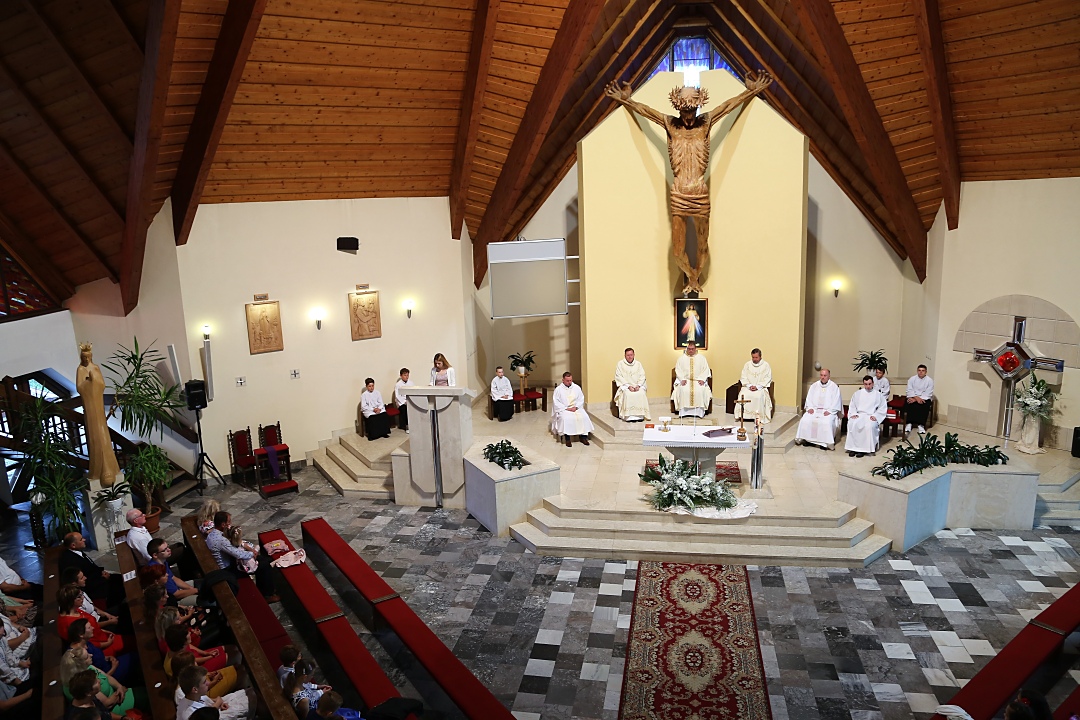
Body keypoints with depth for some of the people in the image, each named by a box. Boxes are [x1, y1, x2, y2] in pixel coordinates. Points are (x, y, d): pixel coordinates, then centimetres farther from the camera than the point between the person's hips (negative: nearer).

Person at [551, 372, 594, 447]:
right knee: (566, 418, -35)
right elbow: (556, 402, -7)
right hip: (563, 409, -3)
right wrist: (566, 408, -16)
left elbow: (581, 399, 7)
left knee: (584, 416, -26)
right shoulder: (558, 389, -2)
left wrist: (576, 407, -11)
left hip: (576, 408, 3)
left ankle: (583, 436, -18)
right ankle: (567, 438, -27)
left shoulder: (577, 388, 7)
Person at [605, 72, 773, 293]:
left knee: (702, 243, 9)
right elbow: (643, 110, 1)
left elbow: (730, 105, 6)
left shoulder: (706, 123, 5)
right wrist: (625, 100, -8)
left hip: (700, 193, 1)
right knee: (677, 248, 2)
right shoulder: (670, 124, 3)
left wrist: (752, 91, 2)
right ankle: (691, 277, 33)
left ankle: (695, 277, 37)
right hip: (678, 194, 0)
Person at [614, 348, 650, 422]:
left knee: (641, 394, -29)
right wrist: (629, 386, -16)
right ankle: (629, 416, -31)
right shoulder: (620, 364, 2)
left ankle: (640, 415, -25)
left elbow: (642, 376, 7)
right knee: (628, 394, -34)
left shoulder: (638, 364, 11)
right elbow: (619, 377, -5)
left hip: (637, 386, 2)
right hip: (625, 385, -2)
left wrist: (638, 385, -12)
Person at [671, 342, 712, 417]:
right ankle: (683, 411, -30)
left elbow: (705, 370, 5)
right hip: (685, 380, 0)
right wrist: (682, 379, -12)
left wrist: (701, 379, -11)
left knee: (700, 390, -33)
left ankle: (699, 412, -28)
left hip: (698, 381, 0)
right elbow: (678, 370, 4)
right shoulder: (681, 358, 10)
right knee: (683, 390, -33)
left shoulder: (701, 358, 10)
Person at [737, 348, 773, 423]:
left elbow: (767, 379, -4)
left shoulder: (766, 365, 0)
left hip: (760, 387, -2)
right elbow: (743, 377, 6)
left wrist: (757, 386, -15)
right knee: (742, 394, -28)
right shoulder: (747, 364, 7)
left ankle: (759, 416, -28)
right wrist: (749, 386, -11)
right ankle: (740, 414, -22)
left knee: (759, 396, -34)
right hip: (748, 386, 2)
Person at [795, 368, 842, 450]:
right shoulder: (814, 386, 14)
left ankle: (826, 442, -26)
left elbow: (836, 401, -4)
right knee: (805, 420, -24)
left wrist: (829, 411, -16)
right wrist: (810, 408, -5)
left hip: (828, 411, -3)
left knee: (827, 422, -34)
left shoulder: (834, 387, 2)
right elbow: (809, 398, 13)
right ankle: (806, 439, -14)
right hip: (814, 410, 4)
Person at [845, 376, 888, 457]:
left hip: (871, 416, -2)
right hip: (859, 415, 2)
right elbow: (852, 405, 16)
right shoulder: (857, 393, 17)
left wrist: (875, 416, -10)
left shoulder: (878, 395, 11)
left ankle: (863, 448, -30)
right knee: (851, 424, -33)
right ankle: (853, 447, -28)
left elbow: (883, 408, 5)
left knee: (869, 426, -37)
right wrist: (853, 413, -3)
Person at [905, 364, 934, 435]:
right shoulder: (912, 379, 3)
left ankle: (921, 425, -30)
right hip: (913, 397, 1)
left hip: (924, 398, -1)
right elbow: (910, 390, -6)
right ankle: (909, 423, -27)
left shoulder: (929, 380, -3)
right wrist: (916, 398, -25)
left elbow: (928, 394, -11)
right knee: (908, 405, -30)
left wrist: (915, 399, -20)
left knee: (925, 406, -33)